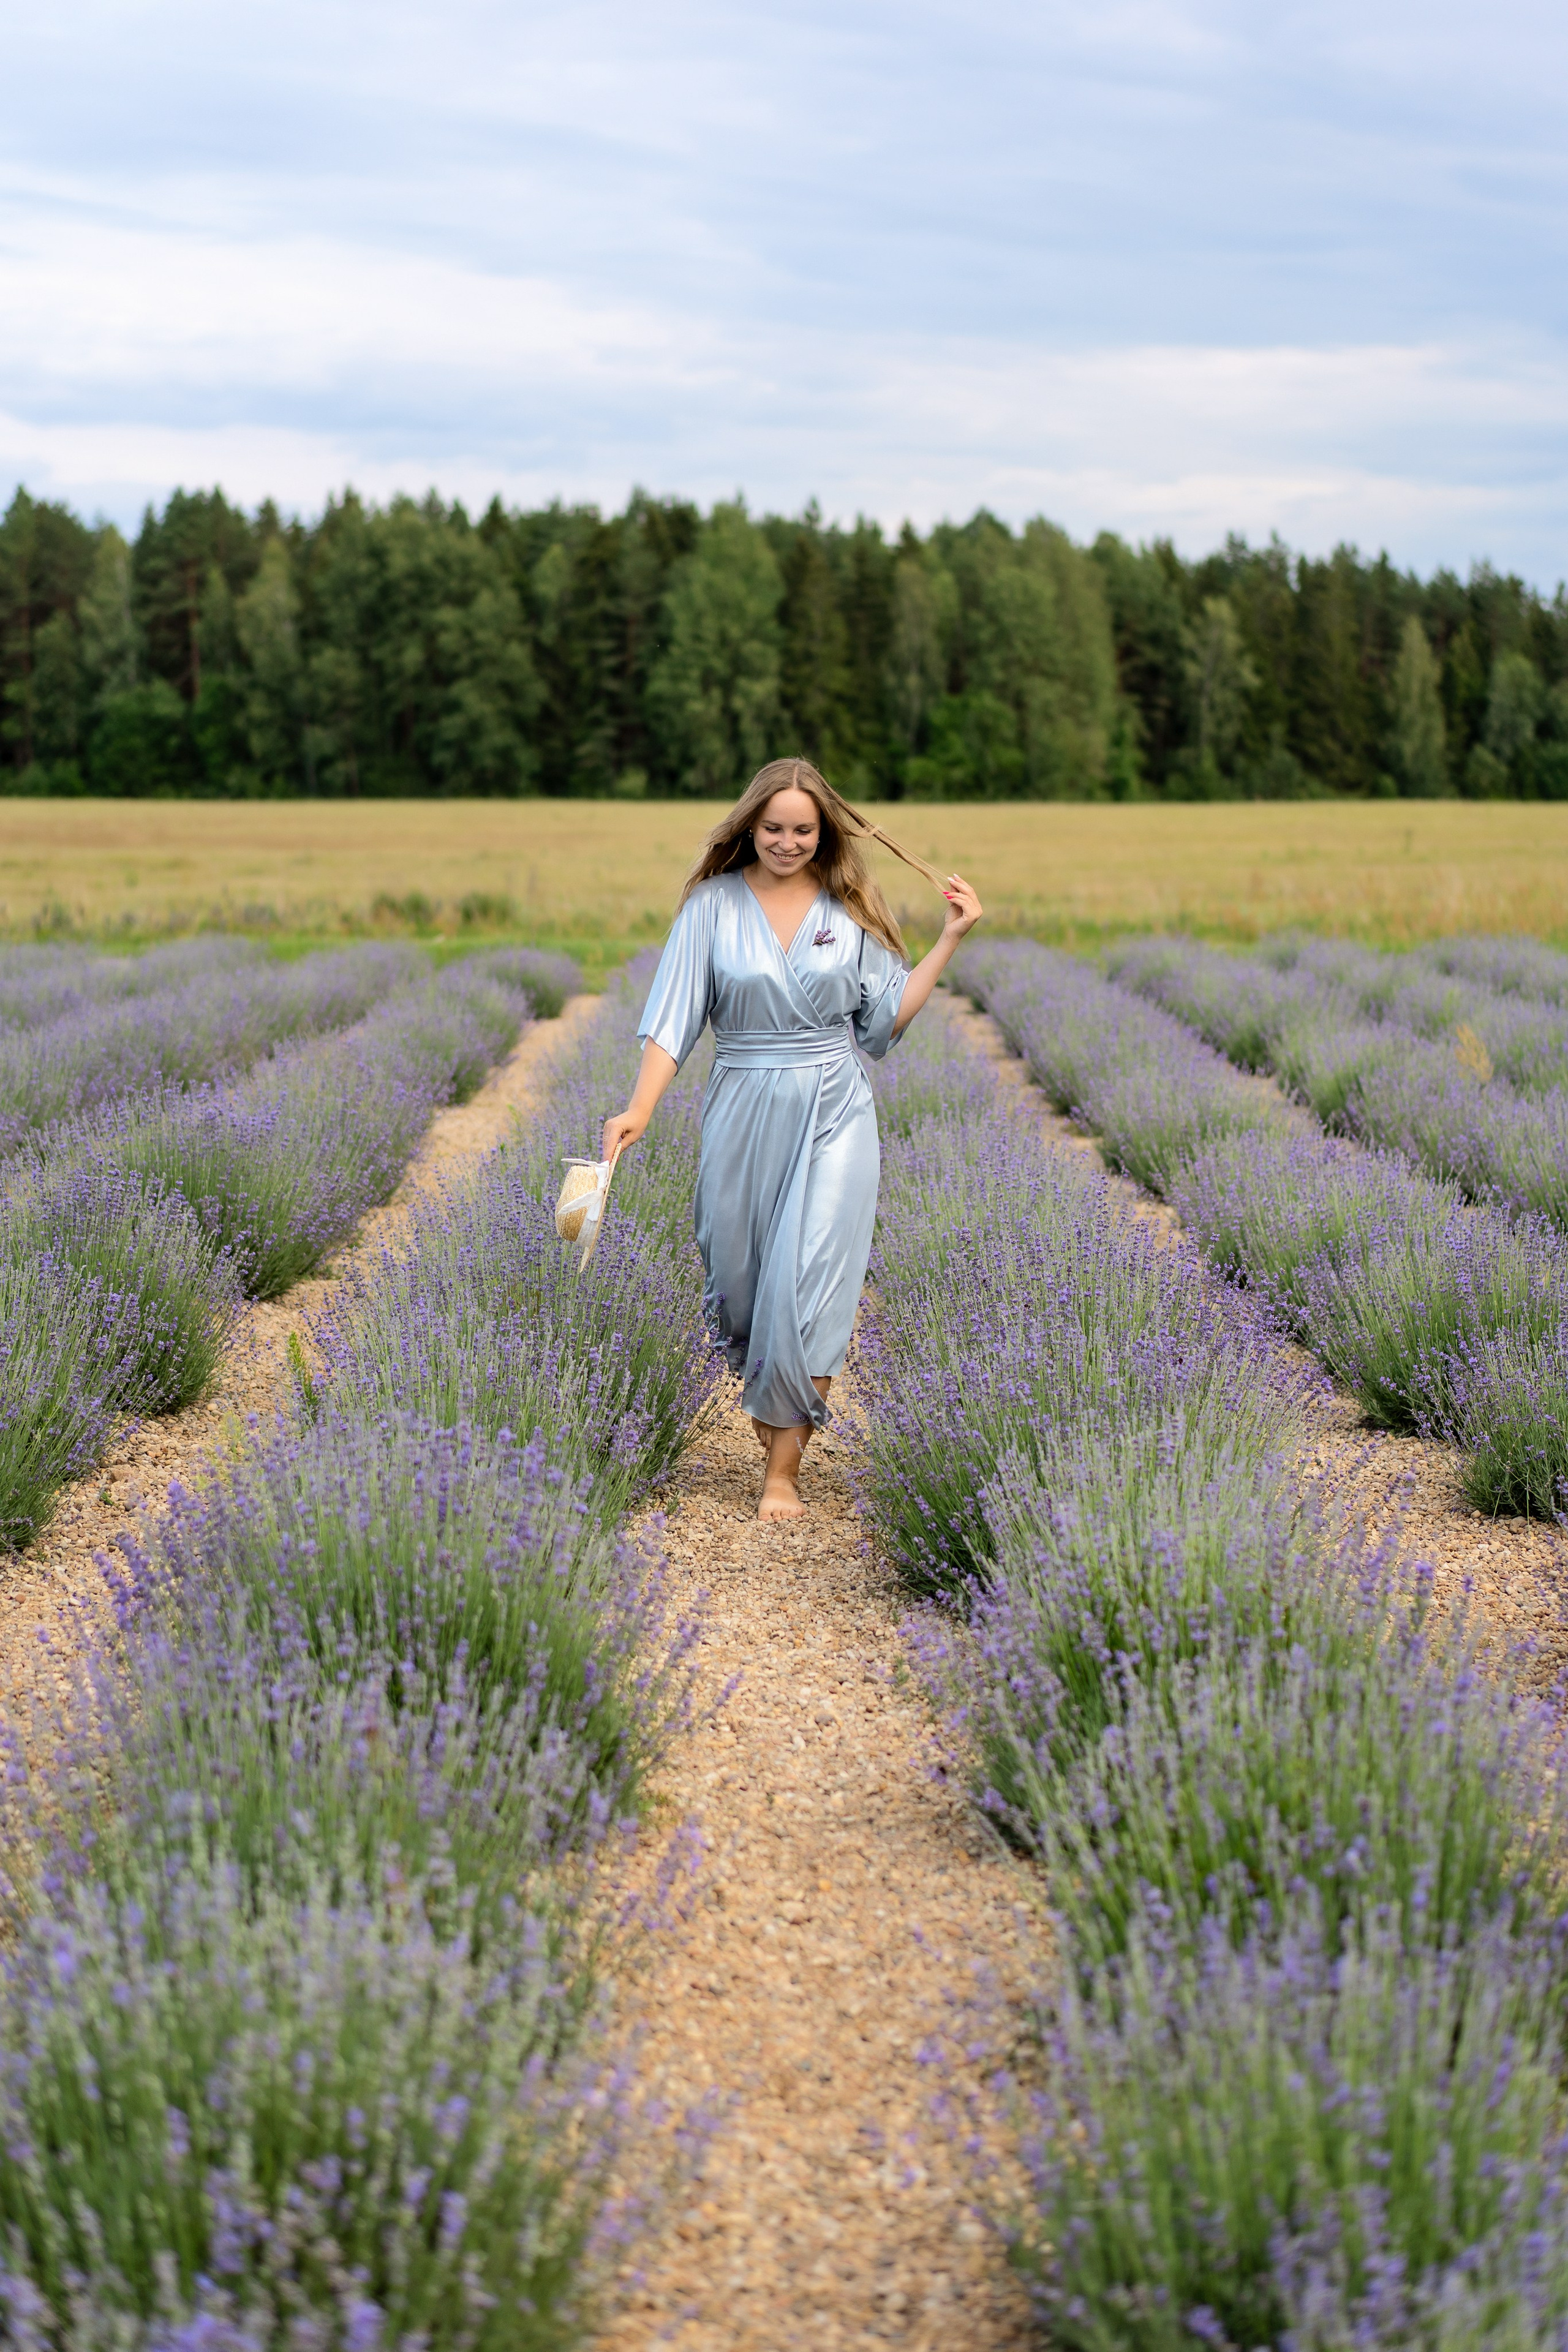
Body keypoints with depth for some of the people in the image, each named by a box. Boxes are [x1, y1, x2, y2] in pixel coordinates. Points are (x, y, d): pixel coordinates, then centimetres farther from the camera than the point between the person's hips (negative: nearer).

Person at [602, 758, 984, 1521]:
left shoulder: (849, 911, 3)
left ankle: (784, 1469, -3)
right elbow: (675, 1015, -6)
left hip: (832, 1117, -1)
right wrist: (639, 1109, -17)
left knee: (809, 1285, -9)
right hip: (742, 1115, 1)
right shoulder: (713, 905, -1)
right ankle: (766, 1398, 41)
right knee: (739, 1278, 10)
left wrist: (950, 939, 0)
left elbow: (887, 1016, 5)